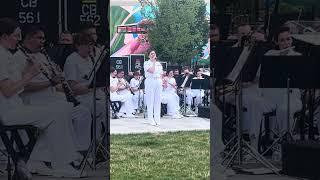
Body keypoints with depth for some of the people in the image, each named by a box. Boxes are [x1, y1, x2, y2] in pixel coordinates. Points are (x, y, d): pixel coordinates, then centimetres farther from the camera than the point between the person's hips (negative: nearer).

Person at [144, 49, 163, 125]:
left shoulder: (159, 64, 17)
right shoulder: (146, 63, 0)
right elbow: (151, 71, -16)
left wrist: (162, 82, 5)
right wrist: (153, 62, -6)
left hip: (158, 82, 5)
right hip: (150, 81, -5)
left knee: (158, 101, 4)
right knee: (150, 100, -4)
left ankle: (157, 119, 9)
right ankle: (151, 119, 0)